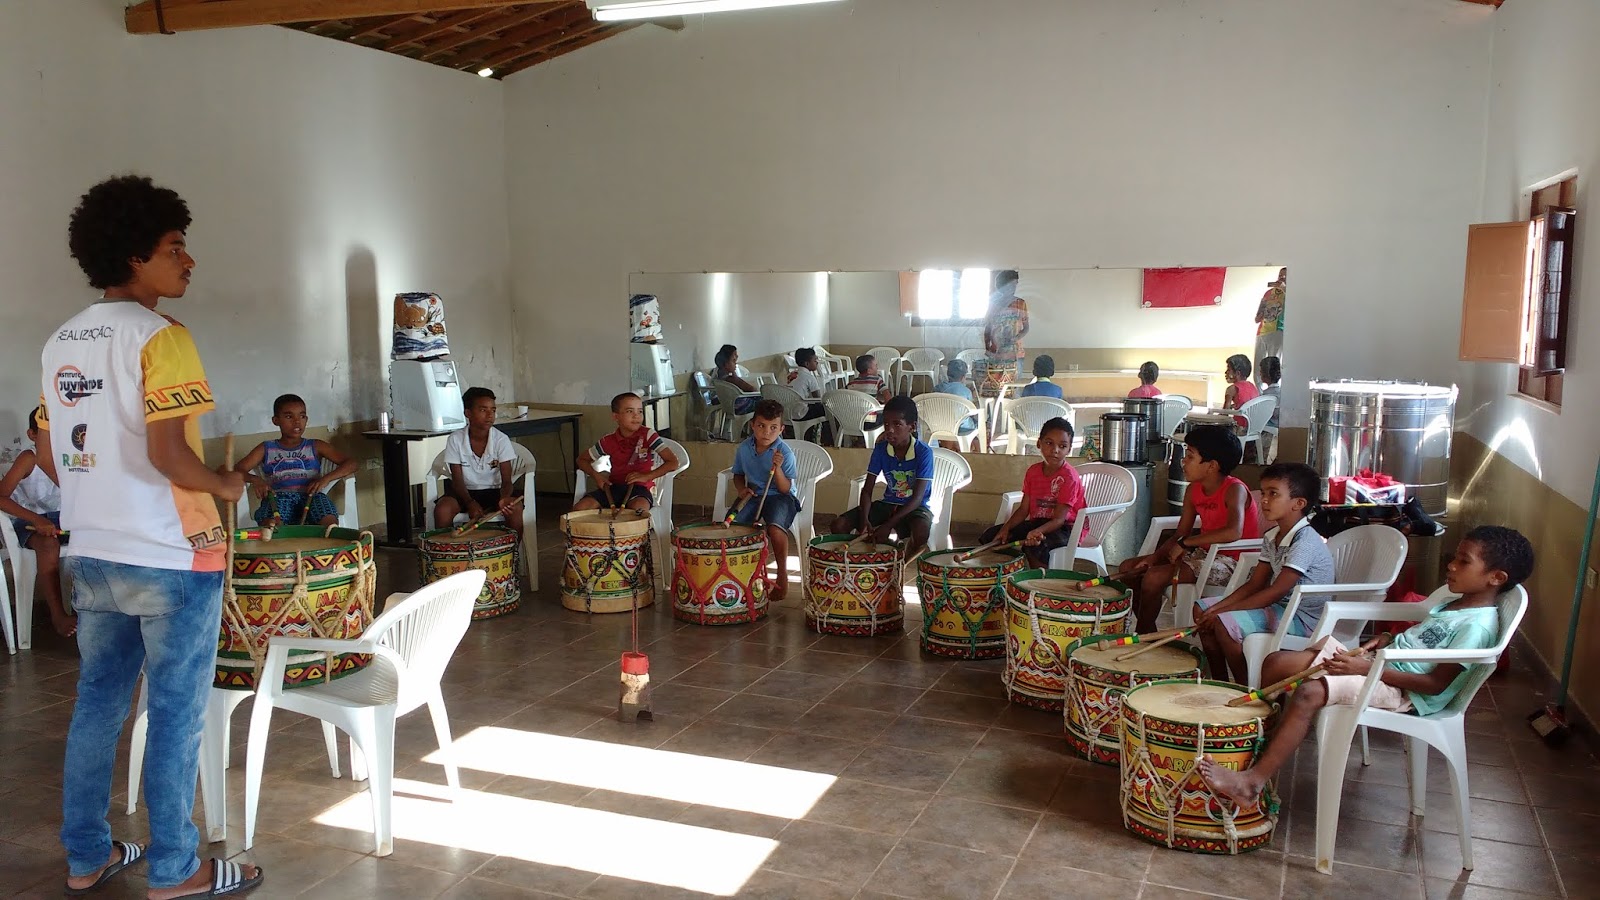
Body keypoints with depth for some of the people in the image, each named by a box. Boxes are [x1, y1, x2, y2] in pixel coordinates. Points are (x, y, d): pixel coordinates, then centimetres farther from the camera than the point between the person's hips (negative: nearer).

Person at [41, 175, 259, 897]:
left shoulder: (62, 342, 10)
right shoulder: (160, 336, -15)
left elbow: (49, 454, 15)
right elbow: (168, 452, -23)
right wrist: (224, 484, -6)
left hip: (92, 558, 8)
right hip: (171, 558, -8)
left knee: (97, 705, 17)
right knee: (176, 716, 3)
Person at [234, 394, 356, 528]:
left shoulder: (315, 447, 18)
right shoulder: (266, 449, 21)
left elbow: (351, 464, 9)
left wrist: (326, 479, -9)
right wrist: (255, 479, -12)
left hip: (310, 497, 0)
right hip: (278, 497, 0)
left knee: (330, 522, -35)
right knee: (271, 524, -38)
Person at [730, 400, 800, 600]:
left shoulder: (785, 453, -14)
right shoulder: (744, 449, -2)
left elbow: (785, 488, -15)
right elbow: (738, 474, 15)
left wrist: (777, 468, -31)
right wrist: (742, 489, -6)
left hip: (780, 496, -4)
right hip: (754, 494, 4)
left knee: (775, 528, -33)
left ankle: (783, 575, -10)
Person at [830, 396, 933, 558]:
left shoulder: (924, 452, -18)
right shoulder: (881, 448, -7)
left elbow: (917, 498, -22)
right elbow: (867, 490, -5)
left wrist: (888, 525, -33)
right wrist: (864, 520, -25)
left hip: (915, 506, -4)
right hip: (888, 503, 4)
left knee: (921, 531, -40)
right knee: (839, 525, -15)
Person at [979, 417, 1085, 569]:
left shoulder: (1069, 477, -16)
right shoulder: (1033, 471, 4)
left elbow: (1059, 519, -21)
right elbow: (1024, 509, 3)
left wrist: (1037, 532, -40)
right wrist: (1006, 528, -15)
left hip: (1065, 528, -7)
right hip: (1036, 522, 7)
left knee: (1035, 545, -37)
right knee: (991, 536, -8)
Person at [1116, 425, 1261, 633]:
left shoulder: (1234, 490, -19)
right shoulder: (1194, 490, 5)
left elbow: (1233, 532, -37)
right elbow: (1180, 535, 7)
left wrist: (1185, 543, -27)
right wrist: (1154, 557, -11)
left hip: (1231, 561, -9)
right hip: (1203, 554, 9)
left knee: (1154, 577, -25)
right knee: (1129, 568, 4)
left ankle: (1144, 635, -3)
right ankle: (1147, 631, 15)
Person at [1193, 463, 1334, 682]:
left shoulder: (1305, 541, -22)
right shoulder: (1272, 537, 6)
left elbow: (1276, 592, -25)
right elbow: (1254, 585, 6)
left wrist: (1222, 610, -23)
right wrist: (1216, 608, -8)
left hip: (1302, 620, -10)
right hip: (1278, 608, 10)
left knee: (1225, 623, -26)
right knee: (1202, 609, 5)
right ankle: (1221, 685, 12)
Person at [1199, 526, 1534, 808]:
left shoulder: (1477, 625, -15)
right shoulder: (1456, 601, 14)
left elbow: (1436, 683, -20)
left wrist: (1368, 668, -24)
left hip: (1403, 691, -10)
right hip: (1377, 662, 10)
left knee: (1308, 693, -32)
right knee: (1276, 662, -1)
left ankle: (1253, 782, -31)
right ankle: (1265, 749, 5)